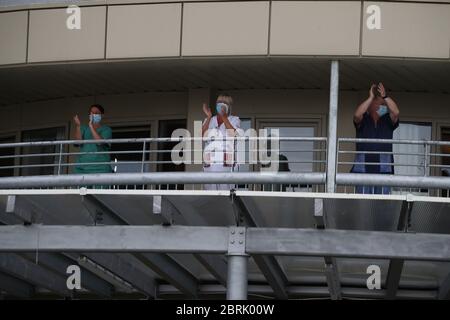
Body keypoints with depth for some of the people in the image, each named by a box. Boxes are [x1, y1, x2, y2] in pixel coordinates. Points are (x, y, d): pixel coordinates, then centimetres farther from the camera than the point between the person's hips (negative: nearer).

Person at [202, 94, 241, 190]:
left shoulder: (234, 120, 13)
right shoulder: (209, 120, 19)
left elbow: (234, 134, -8)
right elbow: (202, 135, 1)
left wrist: (224, 117, -12)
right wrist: (209, 117, -2)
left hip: (227, 162, -2)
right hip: (210, 162, 2)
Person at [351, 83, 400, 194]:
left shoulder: (387, 121, 13)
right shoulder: (363, 120, 9)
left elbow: (396, 112, -7)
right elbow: (357, 115, -13)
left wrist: (385, 96, -12)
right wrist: (371, 97, -12)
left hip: (384, 167, 1)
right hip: (363, 166, -1)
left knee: (383, 193, -4)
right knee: (363, 193, -2)